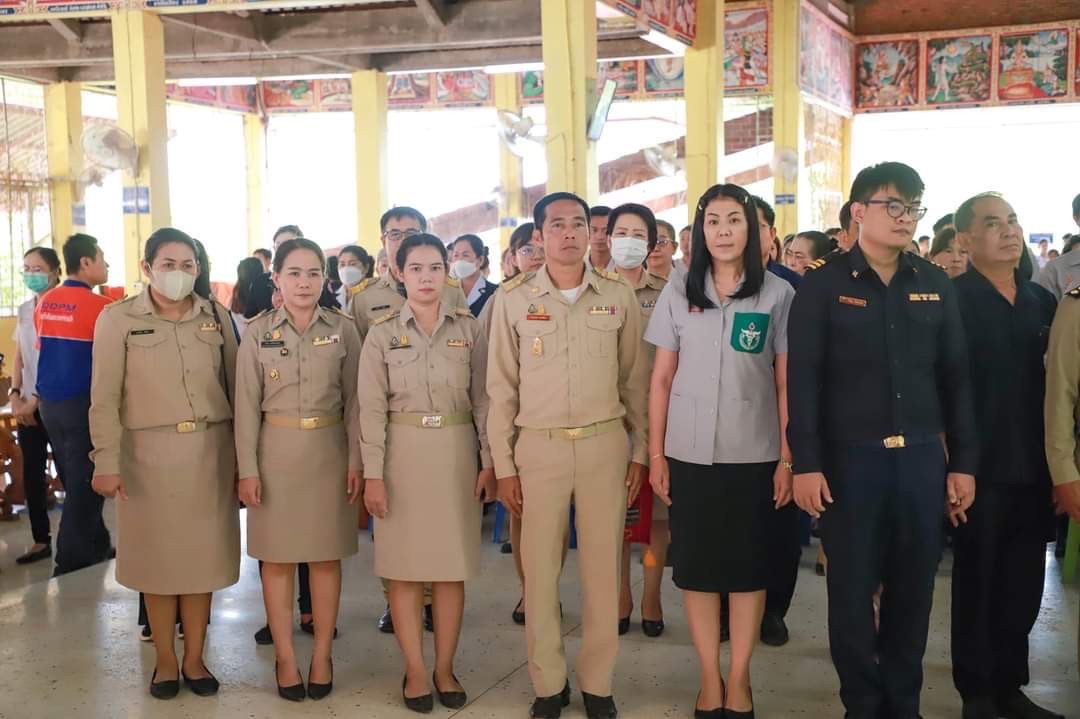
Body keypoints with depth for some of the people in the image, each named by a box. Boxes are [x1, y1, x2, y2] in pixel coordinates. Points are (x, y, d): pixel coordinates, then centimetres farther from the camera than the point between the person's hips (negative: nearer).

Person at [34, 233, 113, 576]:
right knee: (85, 486, 2)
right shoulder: (99, 306, -14)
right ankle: (71, 564, 5)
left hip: (49, 402, 7)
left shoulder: (45, 303, 8)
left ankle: (96, 549, 27)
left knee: (75, 483, 17)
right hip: (82, 403, -7)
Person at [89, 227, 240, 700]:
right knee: (157, 556, 7)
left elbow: (236, 385, 8)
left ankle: (194, 659, 20)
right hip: (150, 453, -2)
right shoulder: (118, 319, -3)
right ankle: (165, 660, 21)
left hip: (210, 451, 2)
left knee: (202, 555, 7)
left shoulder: (216, 316, 5)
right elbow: (104, 397, -4)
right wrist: (106, 461, -11)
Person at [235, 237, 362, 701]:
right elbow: (246, 405, -1)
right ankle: (284, 657, 16)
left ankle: (322, 655, 18)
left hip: (329, 452, 0)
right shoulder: (257, 332, -1)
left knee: (327, 555, 7)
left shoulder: (343, 329, 1)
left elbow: (354, 400, 2)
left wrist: (356, 460, -3)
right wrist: (247, 468, -6)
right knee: (276, 557, 5)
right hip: (276, 452, 0)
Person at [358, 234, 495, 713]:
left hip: (456, 454, 1)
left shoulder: (468, 329, 4)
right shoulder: (382, 333, 0)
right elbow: (371, 408, -3)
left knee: (452, 566, 7)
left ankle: (445, 668, 19)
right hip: (403, 454, -1)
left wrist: (489, 462, -1)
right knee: (405, 567, 3)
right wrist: (373, 474, -8)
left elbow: (483, 400, 5)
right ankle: (415, 671, 15)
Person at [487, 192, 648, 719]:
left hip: (606, 444, 1)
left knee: (602, 568, 6)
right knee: (540, 569, 6)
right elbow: (501, 387, 2)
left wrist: (641, 450, 5)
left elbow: (635, 378, 7)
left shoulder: (619, 295, 3)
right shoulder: (512, 298, 0)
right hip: (538, 447, 0)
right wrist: (503, 464, 0)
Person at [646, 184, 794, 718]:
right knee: (697, 565, 6)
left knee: (748, 566, 6)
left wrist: (788, 459, -2)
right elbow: (661, 380, 6)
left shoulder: (778, 295, 0)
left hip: (753, 455, -1)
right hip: (690, 453, 1)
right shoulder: (677, 295, 4)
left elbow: (787, 384, 1)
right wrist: (655, 454, 2)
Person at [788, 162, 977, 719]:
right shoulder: (823, 285, -3)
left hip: (921, 458, 3)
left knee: (913, 590, 10)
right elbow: (803, 380, -6)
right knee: (852, 589, 5)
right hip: (849, 459, -3)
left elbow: (955, 378, 10)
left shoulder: (936, 285, 8)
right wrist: (806, 463, -11)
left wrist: (963, 461, 7)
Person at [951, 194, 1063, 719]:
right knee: (977, 584, 7)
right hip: (981, 471, -5)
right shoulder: (952, 300, -8)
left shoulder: (1043, 302, 10)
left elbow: (1054, 385, 13)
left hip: (1034, 472, 5)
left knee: (1024, 587, 13)